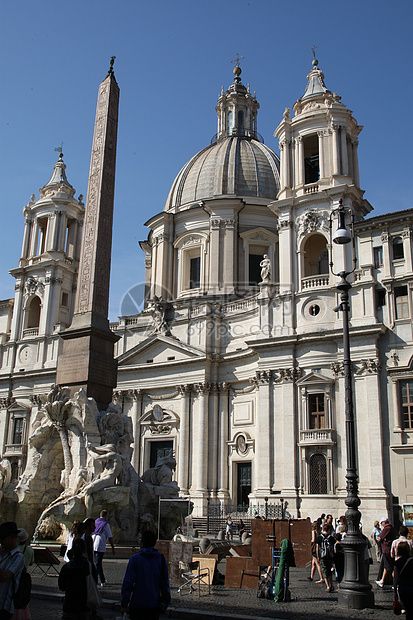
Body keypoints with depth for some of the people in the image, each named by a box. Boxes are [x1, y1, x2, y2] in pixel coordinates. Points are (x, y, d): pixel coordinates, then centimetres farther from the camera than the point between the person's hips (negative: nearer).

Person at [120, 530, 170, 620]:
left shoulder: (135, 559, -7)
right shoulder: (161, 559, 1)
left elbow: (127, 583, -8)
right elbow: (165, 583, 4)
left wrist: (124, 605, -2)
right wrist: (164, 603, 13)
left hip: (137, 603, -2)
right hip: (154, 605, 2)